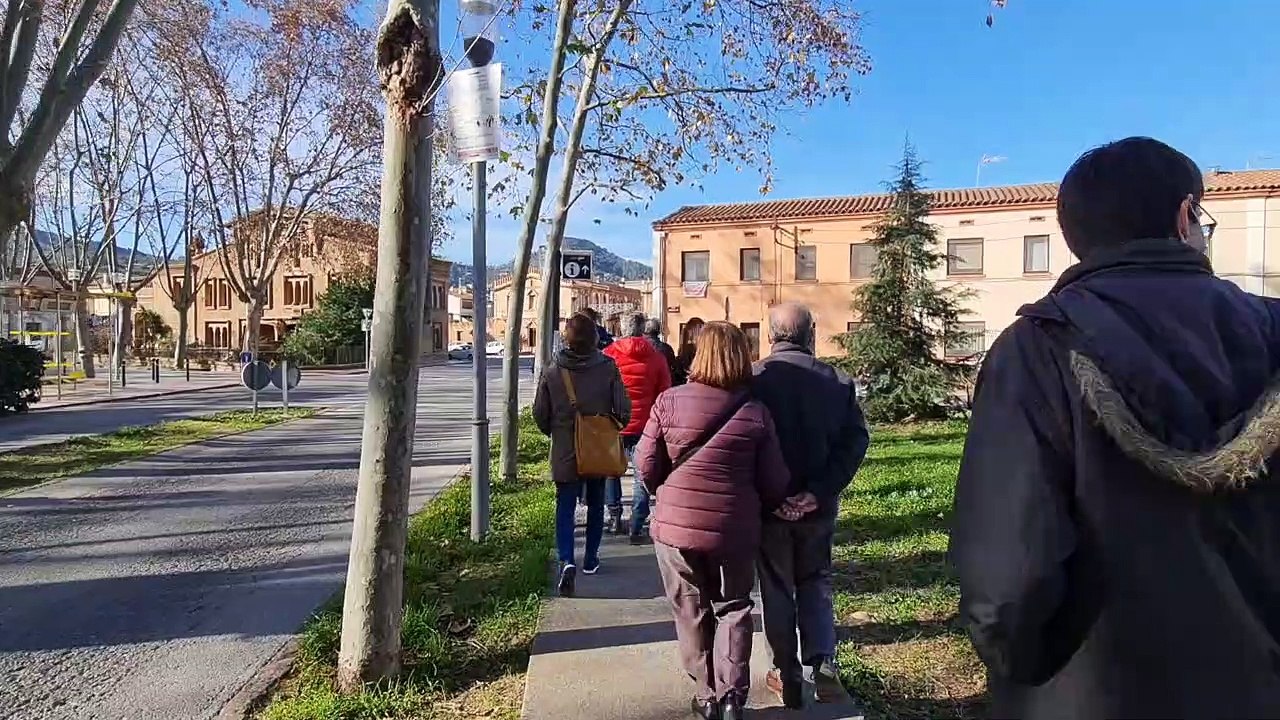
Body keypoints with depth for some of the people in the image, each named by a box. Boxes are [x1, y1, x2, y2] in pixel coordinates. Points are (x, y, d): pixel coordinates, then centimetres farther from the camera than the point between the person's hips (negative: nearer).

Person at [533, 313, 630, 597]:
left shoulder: (551, 372, -10)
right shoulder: (607, 368, -13)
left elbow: (540, 414, -2)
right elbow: (623, 410, -10)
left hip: (565, 453, -1)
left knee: (565, 507, 5)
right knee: (595, 504, 19)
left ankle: (567, 560, -14)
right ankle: (591, 559, 28)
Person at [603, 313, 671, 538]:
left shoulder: (609, 353, -2)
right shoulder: (656, 357, -2)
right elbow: (665, 393, 3)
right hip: (643, 426, -1)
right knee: (642, 476, 6)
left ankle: (615, 515, 22)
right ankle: (636, 529, 4)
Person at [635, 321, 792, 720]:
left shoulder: (669, 402, -10)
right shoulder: (756, 412, -9)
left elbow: (647, 467, -5)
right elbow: (774, 482, -4)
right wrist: (758, 512, 16)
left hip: (676, 525, 0)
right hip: (734, 530, 0)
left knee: (692, 612, 17)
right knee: (733, 608, 19)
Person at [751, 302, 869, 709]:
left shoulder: (753, 378, -13)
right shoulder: (837, 381, -5)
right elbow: (856, 439, -10)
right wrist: (820, 491, -13)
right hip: (817, 505, 2)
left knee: (777, 590, 13)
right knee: (815, 584, 21)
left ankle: (787, 678, 21)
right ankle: (823, 666, 10)